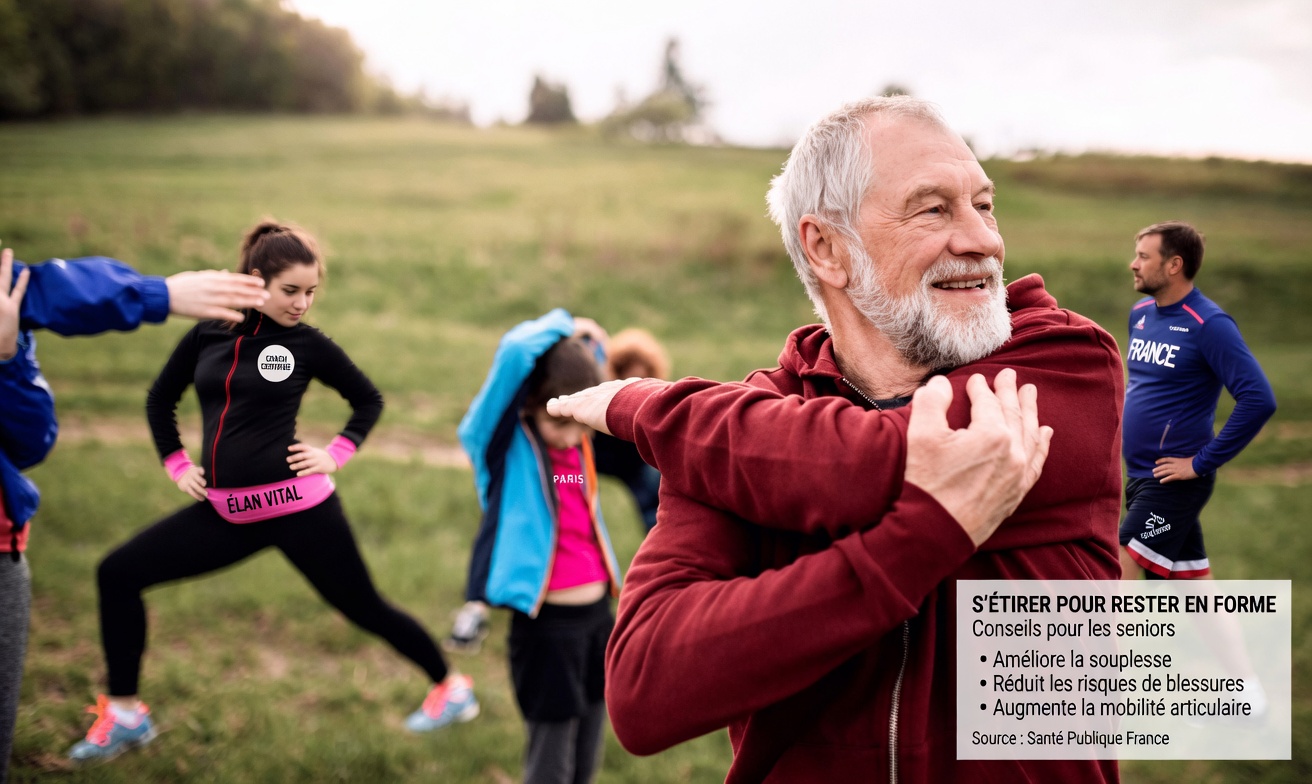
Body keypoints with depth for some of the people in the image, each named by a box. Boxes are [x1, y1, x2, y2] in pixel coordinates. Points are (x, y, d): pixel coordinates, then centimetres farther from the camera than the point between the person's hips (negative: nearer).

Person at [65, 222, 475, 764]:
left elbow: (369, 400, 10)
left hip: (296, 505, -4)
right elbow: (160, 399, 19)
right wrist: (176, 465, 10)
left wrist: (337, 455, -2)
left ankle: (451, 689, 25)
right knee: (117, 574, 1)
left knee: (364, 608, 3)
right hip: (226, 510, 4)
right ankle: (124, 714, 12)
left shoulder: (308, 343, -4)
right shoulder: (208, 333, 4)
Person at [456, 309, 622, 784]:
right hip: (545, 624, -6)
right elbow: (515, 352, -25)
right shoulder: (505, 444, -10)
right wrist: (563, 327, -8)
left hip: (598, 616, 6)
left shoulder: (582, 445, 4)